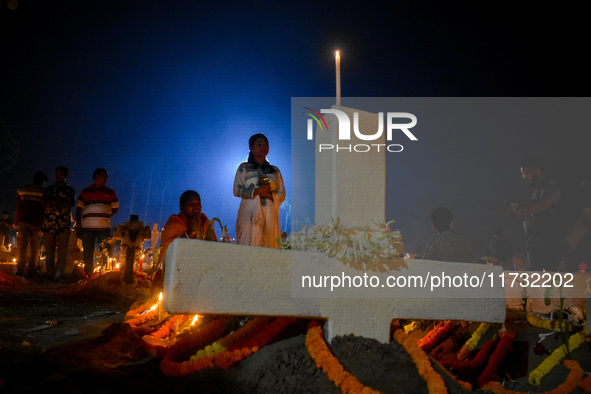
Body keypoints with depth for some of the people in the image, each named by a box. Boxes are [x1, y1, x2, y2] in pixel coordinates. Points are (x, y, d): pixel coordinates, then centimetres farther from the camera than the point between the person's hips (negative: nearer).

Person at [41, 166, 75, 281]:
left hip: (64, 224, -1)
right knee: (49, 251, 0)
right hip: (49, 223, 1)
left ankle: (58, 275, -3)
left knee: (63, 251, -6)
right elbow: (45, 201, -2)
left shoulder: (71, 190, 12)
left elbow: (71, 203, -5)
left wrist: (53, 202, -6)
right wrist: (62, 202, -8)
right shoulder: (49, 189, 16)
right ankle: (49, 275, 3)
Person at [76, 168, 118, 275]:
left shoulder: (110, 193, 11)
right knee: (87, 254, 4)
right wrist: (78, 228, 3)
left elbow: (115, 209, 15)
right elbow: (78, 210, 10)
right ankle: (88, 275, 13)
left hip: (104, 228, 0)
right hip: (86, 228, 0)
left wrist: (105, 216, 1)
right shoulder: (85, 192, 10)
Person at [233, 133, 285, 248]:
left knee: (270, 245, -6)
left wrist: (270, 195, -7)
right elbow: (237, 190, 2)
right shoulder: (244, 168, 11)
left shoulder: (275, 171, 18)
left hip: (270, 215, 2)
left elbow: (282, 194, 14)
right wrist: (256, 191, -10)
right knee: (249, 245, -11)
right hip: (250, 215, -2)